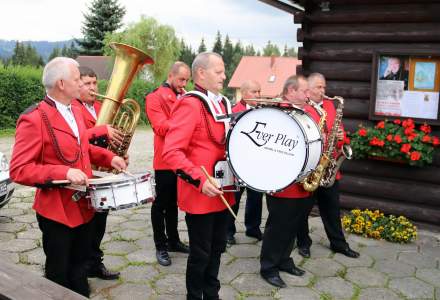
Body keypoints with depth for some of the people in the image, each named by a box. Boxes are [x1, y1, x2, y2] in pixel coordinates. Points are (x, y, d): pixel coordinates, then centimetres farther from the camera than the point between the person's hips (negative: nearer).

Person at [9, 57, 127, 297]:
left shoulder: (74, 111, 7)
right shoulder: (34, 119, -21)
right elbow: (18, 170, -23)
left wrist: (109, 157, 3)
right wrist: (63, 172, -32)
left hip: (83, 205, 8)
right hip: (57, 210, -8)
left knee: (79, 265, 22)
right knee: (59, 273, 10)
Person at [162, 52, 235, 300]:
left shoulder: (223, 104, 11)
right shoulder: (190, 105, -16)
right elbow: (171, 152, -24)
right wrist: (199, 179, -30)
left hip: (223, 192, 8)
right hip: (200, 195, -8)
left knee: (217, 248, 20)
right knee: (200, 254, 6)